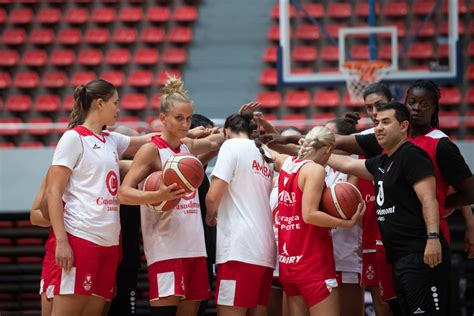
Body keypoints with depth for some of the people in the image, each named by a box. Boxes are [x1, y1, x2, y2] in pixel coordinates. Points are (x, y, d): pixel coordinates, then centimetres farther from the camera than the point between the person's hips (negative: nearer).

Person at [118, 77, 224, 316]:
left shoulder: (188, 146, 13)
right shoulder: (151, 150, -6)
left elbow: (216, 141, 34)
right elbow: (124, 193, -11)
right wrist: (159, 196, -27)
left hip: (194, 246, 7)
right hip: (165, 248, -7)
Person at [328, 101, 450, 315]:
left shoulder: (412, 155, -8)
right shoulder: (382, 162, 19)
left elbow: (428, 199, -17)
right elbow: (346, 164, 33)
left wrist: (433, 238, -26)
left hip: (422, 255, -10)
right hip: (400, 258, 10)